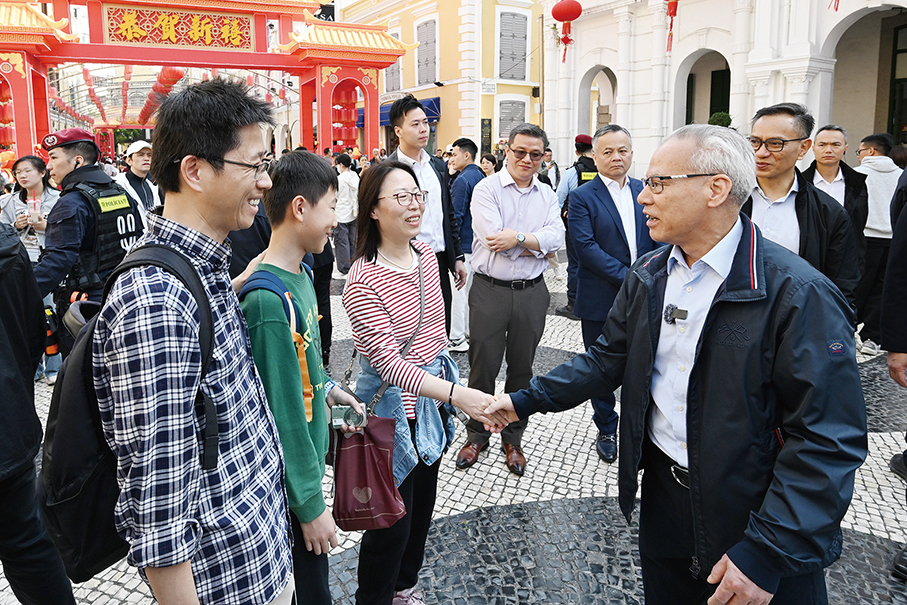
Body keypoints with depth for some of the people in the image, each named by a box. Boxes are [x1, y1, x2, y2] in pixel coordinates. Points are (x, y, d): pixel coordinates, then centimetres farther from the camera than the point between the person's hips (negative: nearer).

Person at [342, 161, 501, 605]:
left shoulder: (426, 254, -1)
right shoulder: (362, 281, -24)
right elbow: (388, 363, -29)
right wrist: (456, 393, -39)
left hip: (433, 398, 8)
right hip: (394, 406, -7)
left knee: (423, 504, 23)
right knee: (393, 520, 8)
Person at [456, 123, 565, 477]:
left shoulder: (547, 196, 9)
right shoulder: (486, 189, -3)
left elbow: (556, 237, -7)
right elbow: (494, 238, -17)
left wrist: (518, 238, -18)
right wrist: (538, 245, -10)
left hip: (531, 293, 3)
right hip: (489, 291, -3)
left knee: (521, 369, 12)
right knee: (482, 367, 5)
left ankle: (513, 440, 27)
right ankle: (476, 436, 25)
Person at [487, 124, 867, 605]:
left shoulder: (799, 294, -20)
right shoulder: (647, 276, 1)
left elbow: (828, 441, -21)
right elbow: (607, 360, 9)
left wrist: (767, 553, -24)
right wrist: (526, 400, 0)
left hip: (754, 516, -5)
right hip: (663, 494, 6)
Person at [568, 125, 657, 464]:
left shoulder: (646, 193, 8)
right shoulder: (582, 197, -6)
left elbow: (659, 240, 9)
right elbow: (585, 245, -15)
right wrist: (627, 277, -20)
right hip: (601, 300, -3)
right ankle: (606, 431, 29)